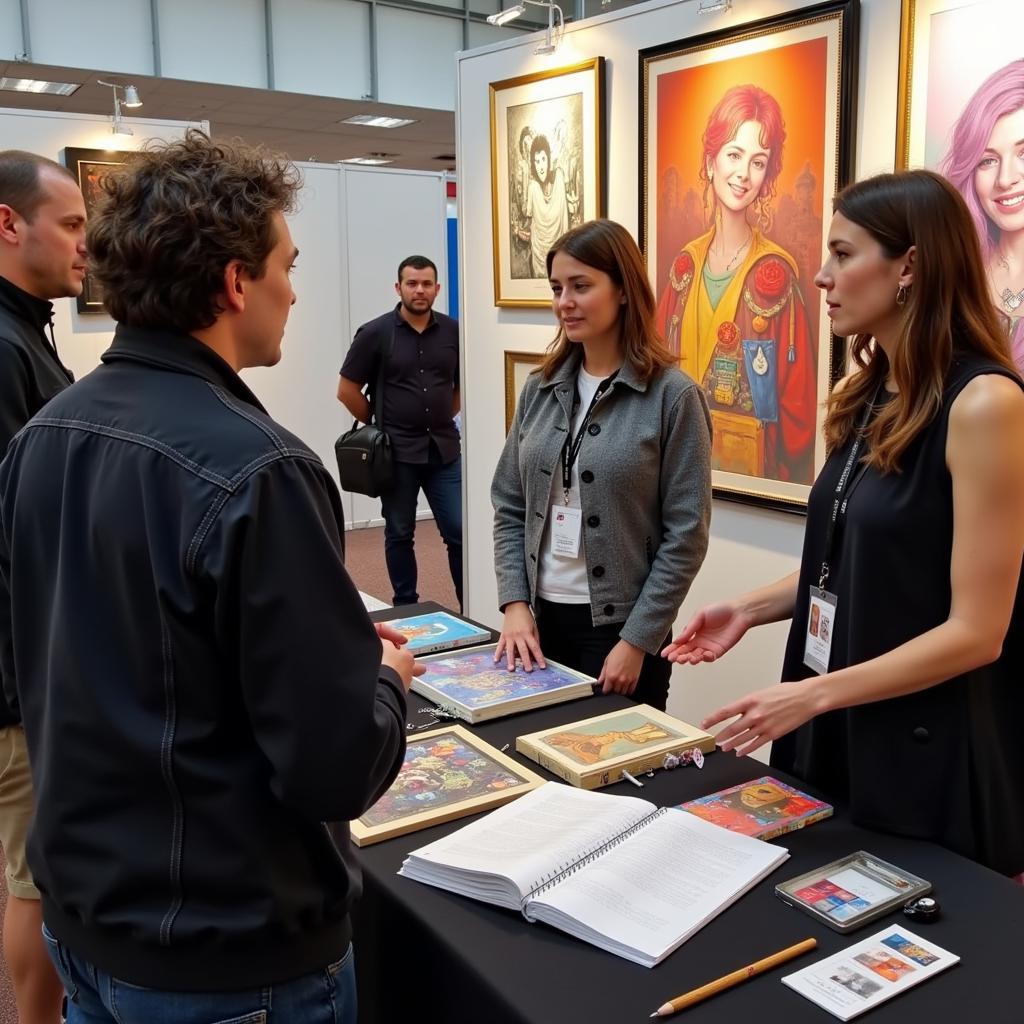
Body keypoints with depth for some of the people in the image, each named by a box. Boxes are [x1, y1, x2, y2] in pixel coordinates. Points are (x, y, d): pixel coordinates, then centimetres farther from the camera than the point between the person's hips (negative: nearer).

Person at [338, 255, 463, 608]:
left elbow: (465, 383, 16)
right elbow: (347, 390, -2)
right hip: (397, 452, -2)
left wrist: (443, 418, 9)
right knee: (400, 534, 9)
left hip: (444, 450, 2)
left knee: (459, 532, 3)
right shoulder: (375, 333, -6)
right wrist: (379, 427, 0)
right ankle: (405, 607, 22)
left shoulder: (453, 331, 3)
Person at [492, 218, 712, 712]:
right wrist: (515, 605, -3)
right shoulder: (540, 389, 5)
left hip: (620, 627, -4)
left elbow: (686, 535, -11)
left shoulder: (672, 395, -9)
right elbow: (509, 507, 8)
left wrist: (637, 641, -13)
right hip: (540, 618, 5)